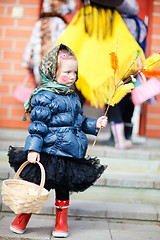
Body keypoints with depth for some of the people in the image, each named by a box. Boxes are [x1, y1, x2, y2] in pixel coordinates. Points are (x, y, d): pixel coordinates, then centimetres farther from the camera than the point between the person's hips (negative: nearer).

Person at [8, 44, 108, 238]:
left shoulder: (72, 96, 13)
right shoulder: (44, 96, -11)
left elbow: (80, 120, 24)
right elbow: (37, 124, -14)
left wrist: (95, 124, 10)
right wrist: (33, 148, -19)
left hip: (70, 155, 6)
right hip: (49, 153, -6)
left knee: (63, 187, 15)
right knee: (36, 185, 5)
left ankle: (61, 222, 30)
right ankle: (23, 217, 27)